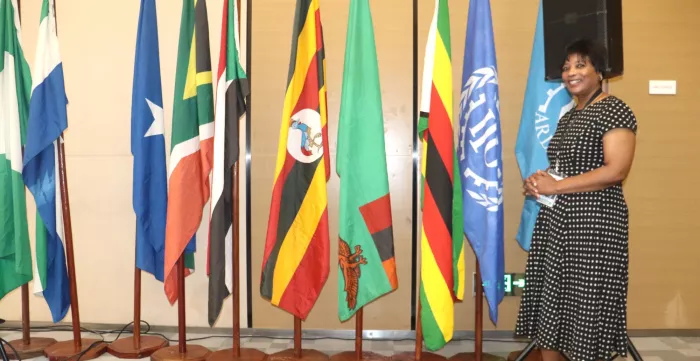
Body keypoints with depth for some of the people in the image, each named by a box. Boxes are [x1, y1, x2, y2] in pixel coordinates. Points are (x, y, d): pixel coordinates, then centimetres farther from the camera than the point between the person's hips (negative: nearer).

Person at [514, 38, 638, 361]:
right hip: (555, 220, 8)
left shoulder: (614, 110, -9)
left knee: (586, 305, 1)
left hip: (593, 222, -8)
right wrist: (539, 180, 1)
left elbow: (616, 170, -20)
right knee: (551, 299, 12)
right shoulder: (568, 116, 16)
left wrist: (554, 186, -17)